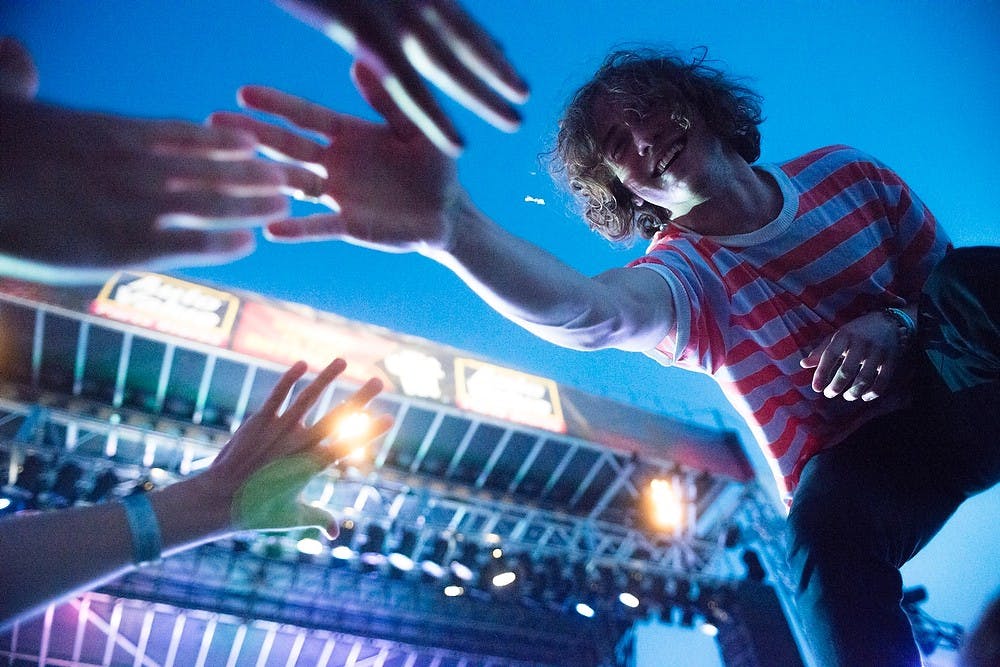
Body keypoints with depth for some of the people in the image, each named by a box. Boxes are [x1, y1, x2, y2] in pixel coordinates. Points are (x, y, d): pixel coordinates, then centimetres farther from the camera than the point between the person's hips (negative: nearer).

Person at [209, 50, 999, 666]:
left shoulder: (845, 172, -4)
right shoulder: (690, 272, -19)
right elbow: (587, 312, -44)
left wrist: (896, 322, -20)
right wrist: (448, 227, -63)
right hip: (859, 465, -4)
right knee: (824, 526, -40)